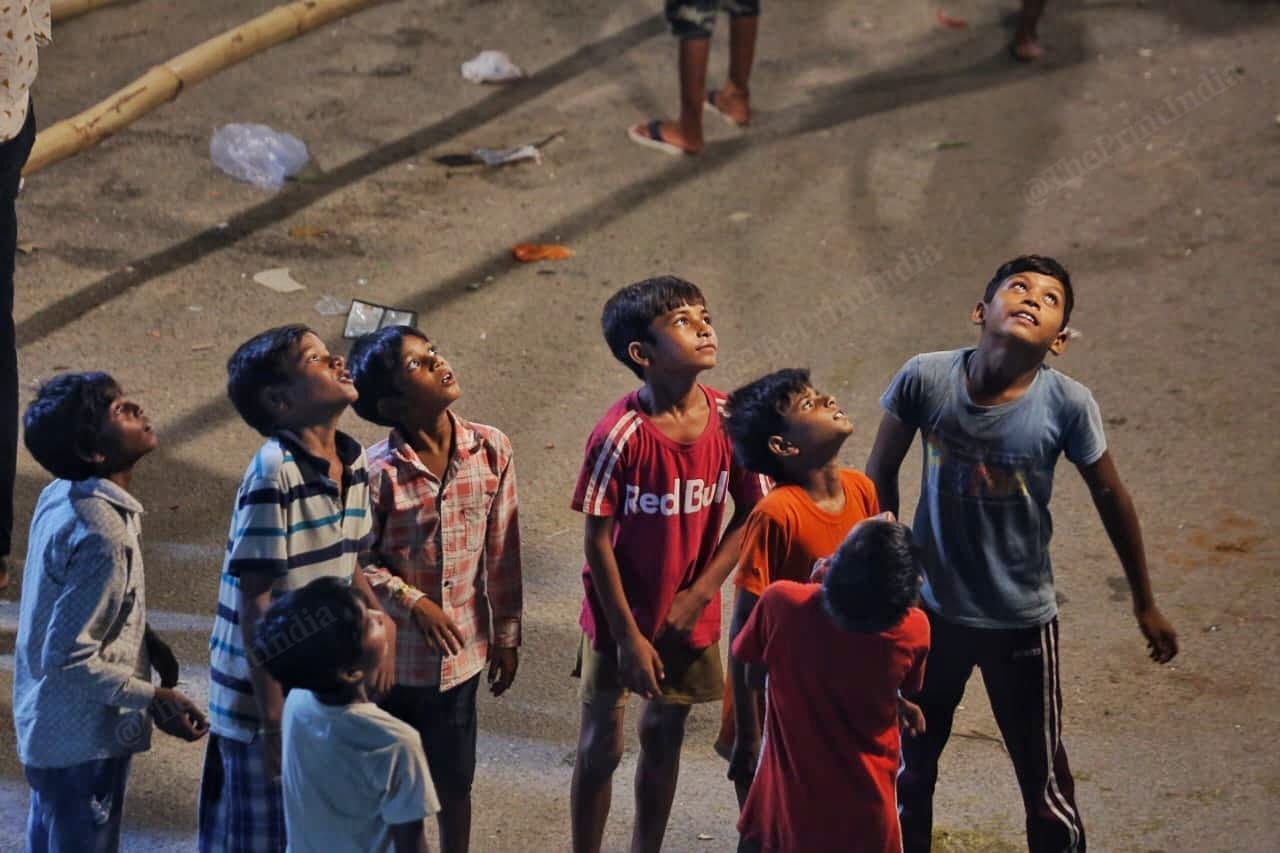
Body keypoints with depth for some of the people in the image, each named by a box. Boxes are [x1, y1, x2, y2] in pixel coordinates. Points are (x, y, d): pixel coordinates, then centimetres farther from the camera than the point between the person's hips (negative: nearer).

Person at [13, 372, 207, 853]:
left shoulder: (62, 496, -1)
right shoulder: (102, 535, -29)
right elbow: (70, 658, -27)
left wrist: (144, 641, 12)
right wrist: (151, 697, -20)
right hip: (85, 741, -9)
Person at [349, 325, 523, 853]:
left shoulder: (492, 450, -9)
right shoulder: (378, 472, -20)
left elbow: (502, 551, 0)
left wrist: (506, 634, 6)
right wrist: (413, 602, -19)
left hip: (462, 653, 3)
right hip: (392, 656, -3)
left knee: (454, 783, 18)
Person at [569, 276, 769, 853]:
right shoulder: (619, 435, -24)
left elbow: (748, 516, -1)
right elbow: (597, 541, -17)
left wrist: (698, 595, -7)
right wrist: (628, 635, -14)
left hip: (689, 616, 4)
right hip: (620, 617, -4)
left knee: (664, 740, 18)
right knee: (601, 746, 9)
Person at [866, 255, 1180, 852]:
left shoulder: (1066, 404, -19)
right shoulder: (925, 379, -17)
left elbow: (1111, 498, -4)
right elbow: (880, 475, -1)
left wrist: (1145, 603, 6)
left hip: (1022, 621, -1)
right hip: (932, 609, 1)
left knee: (1046, 790, 7)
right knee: (910, 768, 17)